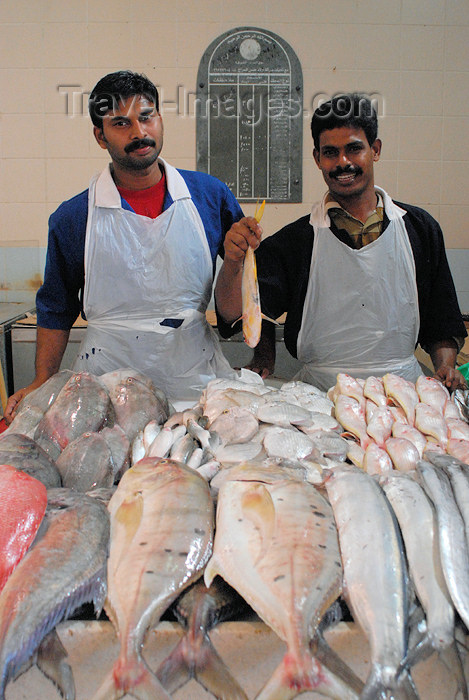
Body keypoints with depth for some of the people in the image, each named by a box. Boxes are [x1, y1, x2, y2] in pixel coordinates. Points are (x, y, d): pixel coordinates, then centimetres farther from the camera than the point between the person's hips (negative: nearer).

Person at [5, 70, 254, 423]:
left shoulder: (211, 195, 4)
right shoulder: (72, 218, 1)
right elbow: (56, 309, 11)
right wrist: (42, 384, 3)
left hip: (195, 375, 1)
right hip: (109, 375, -1)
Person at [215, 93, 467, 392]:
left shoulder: (420, 228, 9)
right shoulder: (297, 239, 2)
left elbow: (443, 322, 15)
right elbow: (233, 311, -4)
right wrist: (234, 261, -22)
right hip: (320, 394, -1)